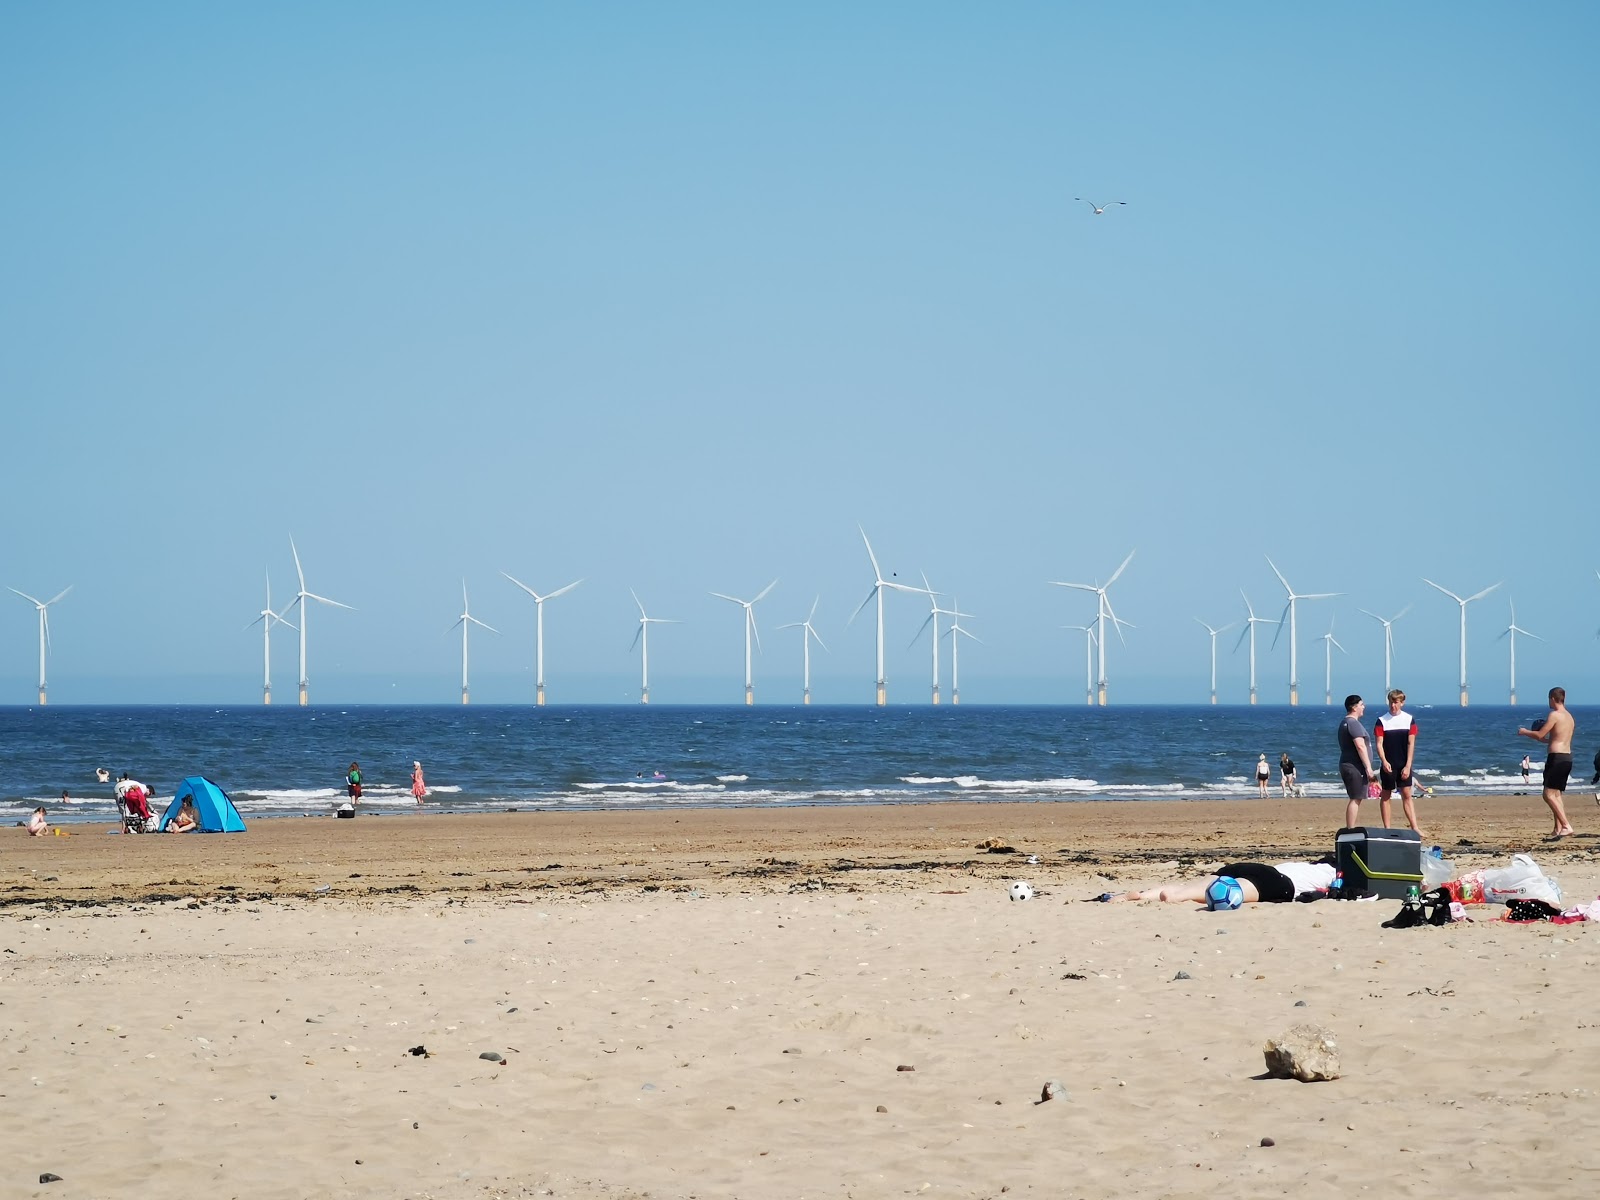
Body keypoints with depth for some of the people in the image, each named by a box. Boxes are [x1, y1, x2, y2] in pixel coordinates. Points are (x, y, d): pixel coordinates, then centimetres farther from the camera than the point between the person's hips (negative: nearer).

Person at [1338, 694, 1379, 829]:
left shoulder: (1344, 723, 20)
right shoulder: (1354, 723, -13)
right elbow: (1360, 747, -21)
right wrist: (1369, 768, -21)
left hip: (1347, 766, 11)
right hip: (1355, 767, -11)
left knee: (1355, 799, 14)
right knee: (1356, 799, -10)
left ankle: (1349, 828, 16)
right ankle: (1351, 829, -13)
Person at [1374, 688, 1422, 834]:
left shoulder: (1409, 719, 2)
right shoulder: (1382, 721, -2)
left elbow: (1411, 744, 0)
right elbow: (1379, 744, -6)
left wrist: (1408, 766, -7)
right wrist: (1384, 762, -21)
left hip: (1403, 765, 1)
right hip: (1387, 765, -1)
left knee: (1407, 795, 0)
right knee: (1386, 795, 3)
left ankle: (1414, 827, -2)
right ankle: (1387, 828, 7)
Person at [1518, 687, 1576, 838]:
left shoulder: (1555, 715, -11)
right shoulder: (1569, 717, 16)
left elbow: (1540, 735, -9)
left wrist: (1524, 732, 8)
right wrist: (1544, 739, 36)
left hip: (1556, 757, -9)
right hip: (1568, 758, 9)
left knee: (1549, 795, -10)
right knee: (1556, 794, 15)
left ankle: (1566, 826, -21)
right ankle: (1558, 829, 11)